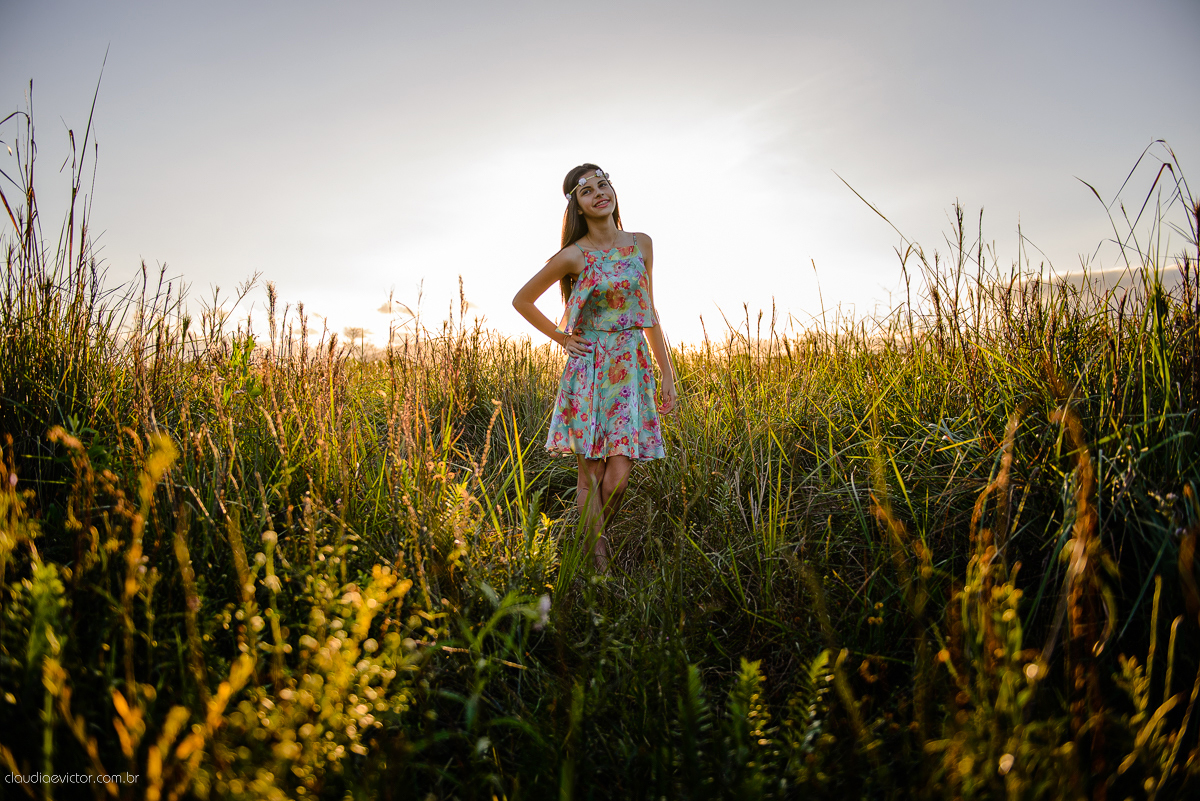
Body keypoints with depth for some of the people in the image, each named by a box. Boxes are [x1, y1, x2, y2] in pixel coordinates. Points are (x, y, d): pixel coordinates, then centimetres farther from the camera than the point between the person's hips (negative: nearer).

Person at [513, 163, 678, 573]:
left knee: (618, 475, -5)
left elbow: (649, 314, 13)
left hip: (632, 369, 3)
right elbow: (522, 300, 9)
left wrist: (668, 374, 11)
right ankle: (598, 562, 11)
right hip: (588, 367, -2)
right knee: (591, 475, -2)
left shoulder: (642, 244, 8)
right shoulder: (574, 255, -2)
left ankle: (594, 538, 21)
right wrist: (561, 338, 5)